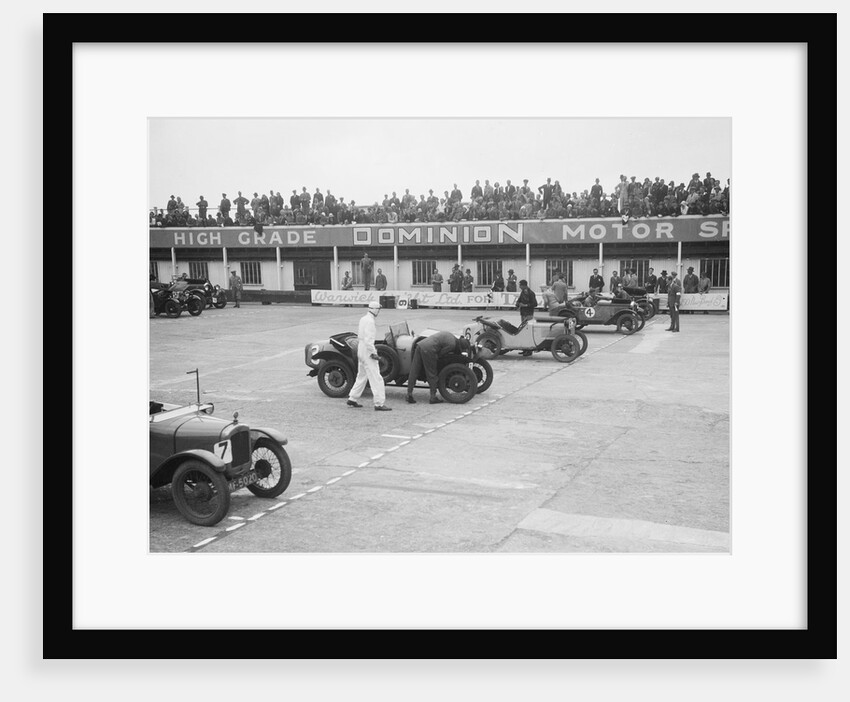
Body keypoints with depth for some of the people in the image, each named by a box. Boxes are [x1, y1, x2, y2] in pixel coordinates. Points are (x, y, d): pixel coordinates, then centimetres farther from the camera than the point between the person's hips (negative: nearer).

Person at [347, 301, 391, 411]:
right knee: (376, 378, -8)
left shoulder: (363, 319, 12)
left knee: (362, 376, 19)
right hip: (367, 352, -10)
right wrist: (373, 353, -20)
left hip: (361, 350, 10)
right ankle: (379, 404, -9)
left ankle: (352, 399, 24)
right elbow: (368, 339, -24)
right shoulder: (370, 321, -18)